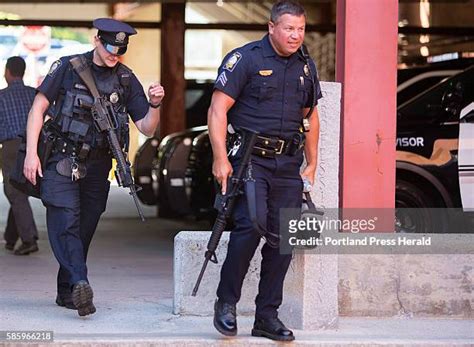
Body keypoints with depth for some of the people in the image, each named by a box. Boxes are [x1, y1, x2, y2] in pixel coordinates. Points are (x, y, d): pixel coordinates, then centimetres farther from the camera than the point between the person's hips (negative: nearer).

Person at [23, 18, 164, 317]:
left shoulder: (126, 80, 6)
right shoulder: (68, 68, -2)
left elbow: (147, 128, 5)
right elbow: (39, 107, -1)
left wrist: (155, 105, -16)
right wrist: (31, 153, -8)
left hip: (97, 166, 4)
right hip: (61, 160, -3)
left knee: (84, 230, 6)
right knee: (66, 222, -19)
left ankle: (66, 292, 17)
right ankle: (79, 283, -32)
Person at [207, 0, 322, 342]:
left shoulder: (306, 66, 14)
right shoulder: (245, 59, -5)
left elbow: (311, 117, 24)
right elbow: (218, 110, -8)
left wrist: (312, 164, 18)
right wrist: (221, 158, -15)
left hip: (288, 166, 6)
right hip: (250, 159, -6)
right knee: (251, 224, -23)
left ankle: (267, 316, 12)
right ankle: (226, 302, -6)